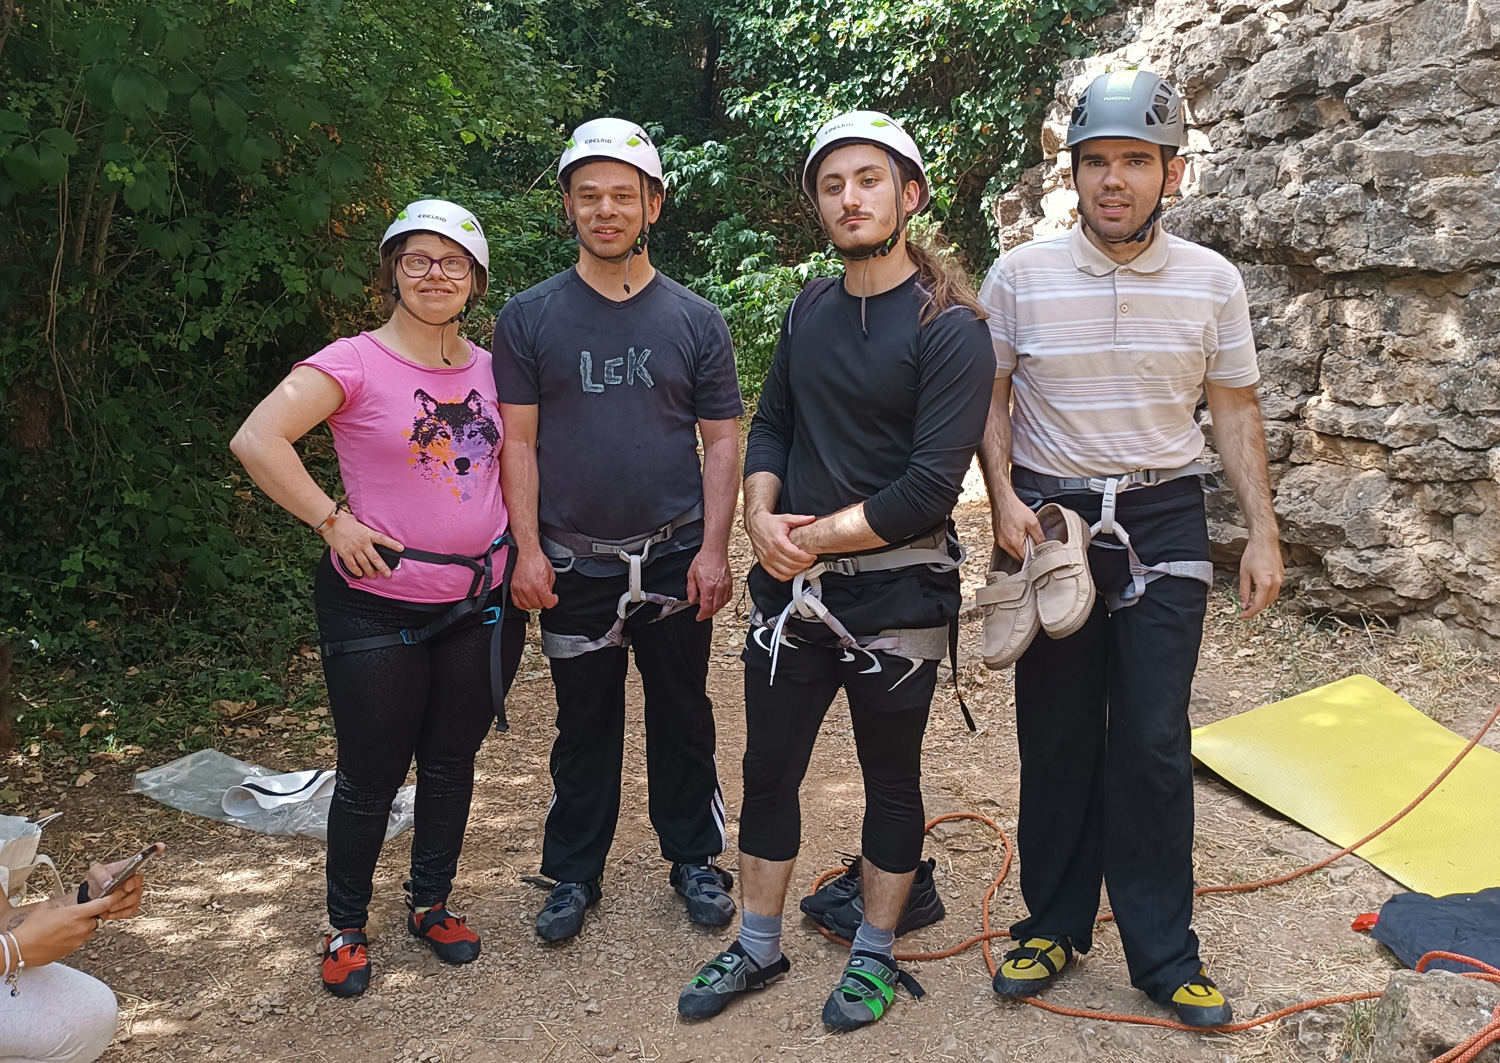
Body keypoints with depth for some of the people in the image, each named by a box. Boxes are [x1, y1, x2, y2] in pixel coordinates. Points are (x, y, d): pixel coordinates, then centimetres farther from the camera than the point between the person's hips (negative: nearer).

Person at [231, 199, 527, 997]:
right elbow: (257, 440, -21)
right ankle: (347, 928, 26)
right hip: (378, 609, -5)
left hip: (480, 605, 5)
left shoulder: (488, 368, 6)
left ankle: (430, 904, 35)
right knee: (372, 775, 6)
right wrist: (334, 521, -20)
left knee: (452, 762, 16)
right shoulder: (356, 363, -11)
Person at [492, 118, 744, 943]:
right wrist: (527, 549, -7)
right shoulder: (530, 318, 1)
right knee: (584, 722, 11)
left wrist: (713, 549, -5)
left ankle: (694, 858, 28)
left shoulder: (694, 320, 3)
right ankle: (573, 874, 25)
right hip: (574, 561, 0)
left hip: (675, 558, 1)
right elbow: (518, 441, 0)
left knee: (682, 715, 11)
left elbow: (722, 440, 3)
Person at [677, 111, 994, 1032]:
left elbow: (931, 485, -19)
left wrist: (814, 538, -15)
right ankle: (760, 948, 31)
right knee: (770, 769, 13)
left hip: (896, 593, -5)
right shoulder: (809, 311, 7)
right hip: (790, 586, 6)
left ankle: (876, 953, 31)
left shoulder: (949, 328, -12)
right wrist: (763, 518, -6)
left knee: (891, 778, 12)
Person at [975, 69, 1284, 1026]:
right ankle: (1054, 924, 25)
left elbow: (1236, 410, 6)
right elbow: (990, 399, 4)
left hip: (1165, 523, 0)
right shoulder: (1020, 276, -3)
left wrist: (1264, 533, 2)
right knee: (1056, 735, 8)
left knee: (1153, 743, 1)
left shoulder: (1211, 281, 0)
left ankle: (1162, 953, 15)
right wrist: (1004, 499, -10)